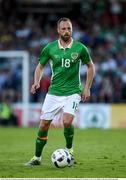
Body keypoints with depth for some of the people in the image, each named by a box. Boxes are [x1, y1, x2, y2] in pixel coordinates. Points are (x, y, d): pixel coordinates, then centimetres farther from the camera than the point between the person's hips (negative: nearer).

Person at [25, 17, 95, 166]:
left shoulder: (80, 48, -4)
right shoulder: (50, 48, -1)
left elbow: (90, 66, 9)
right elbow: (40, 66, 11)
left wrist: (87, 88, 3)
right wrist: (37, 81, -8)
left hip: (72, 92, -2)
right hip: (53, 92, 2)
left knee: (67, 121, -22)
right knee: (44, 125, 0)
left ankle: (69, 149, 6)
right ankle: (37, 158, 16)